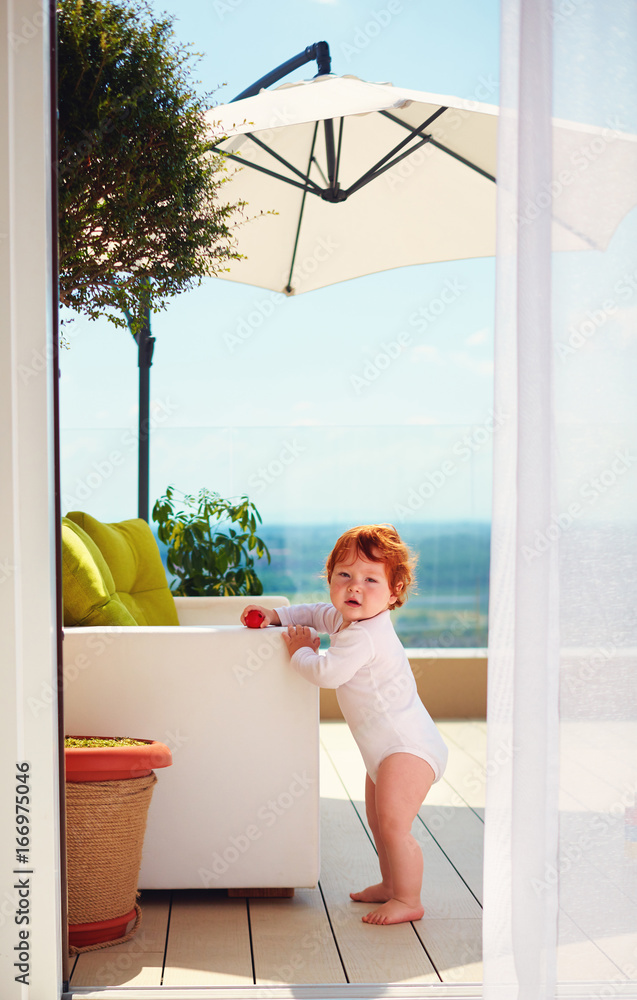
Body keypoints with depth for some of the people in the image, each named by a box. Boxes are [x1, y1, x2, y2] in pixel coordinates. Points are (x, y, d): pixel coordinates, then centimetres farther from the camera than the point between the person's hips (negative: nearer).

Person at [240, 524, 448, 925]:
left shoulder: (365, 635, -25)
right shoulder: (348, 619, 9)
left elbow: (327, 672, -33)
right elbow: (316, 613, 29)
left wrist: (300, 651, -14)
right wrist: (275, 615, 17)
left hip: (408, 748, -11)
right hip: (389, 748, 11)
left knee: (393, 824, -14)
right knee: (379, 820, 23)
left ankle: (408, 901, -3)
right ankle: (392, 884, 38)